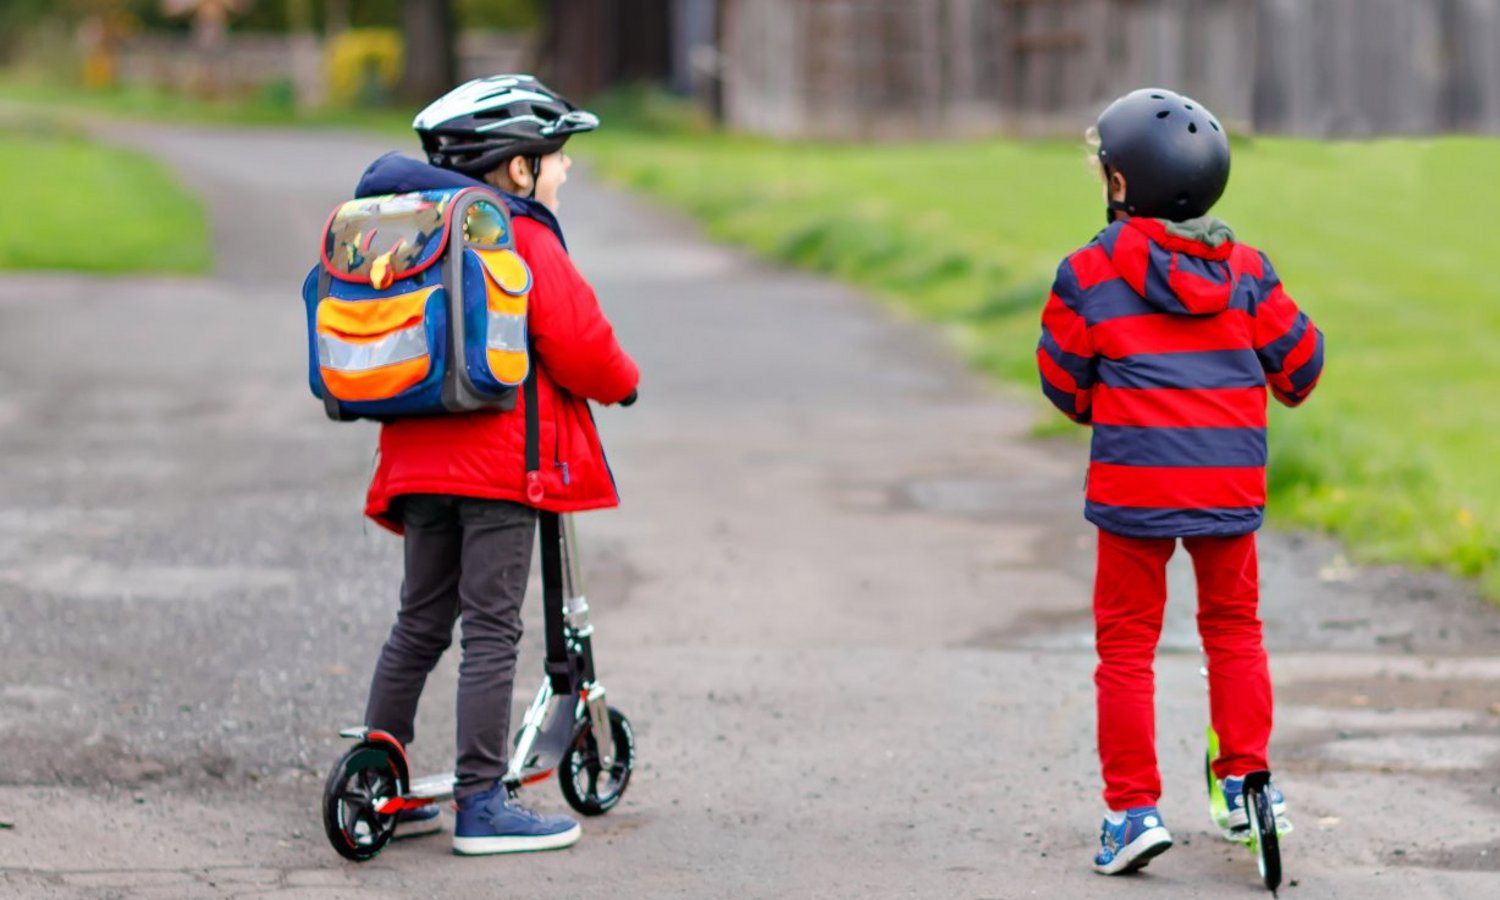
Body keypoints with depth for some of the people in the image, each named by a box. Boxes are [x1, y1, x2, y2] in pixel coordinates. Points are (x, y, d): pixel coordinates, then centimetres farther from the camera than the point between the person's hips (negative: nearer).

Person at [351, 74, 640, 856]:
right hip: (503, 459, -7)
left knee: (420, 623, 16)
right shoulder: (522, 238, -10)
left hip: (420, 459, 8)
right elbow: (576, 343, -14)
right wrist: (620, 381, 4)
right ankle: (481, 805, -4)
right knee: (492, 629, -5)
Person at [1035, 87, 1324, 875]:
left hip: (1134, 485, -3)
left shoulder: (1089, 275, -6)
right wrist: (1287, 392, 32)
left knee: (1126, 641, 6)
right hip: (1230, 481, 3)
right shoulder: (1245, 270, 2)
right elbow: (1298, 361, 9)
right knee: (1233, 626, 21)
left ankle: (1133, 807, 2)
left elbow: (1064, 383, 3)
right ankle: (1245, 777, 18)